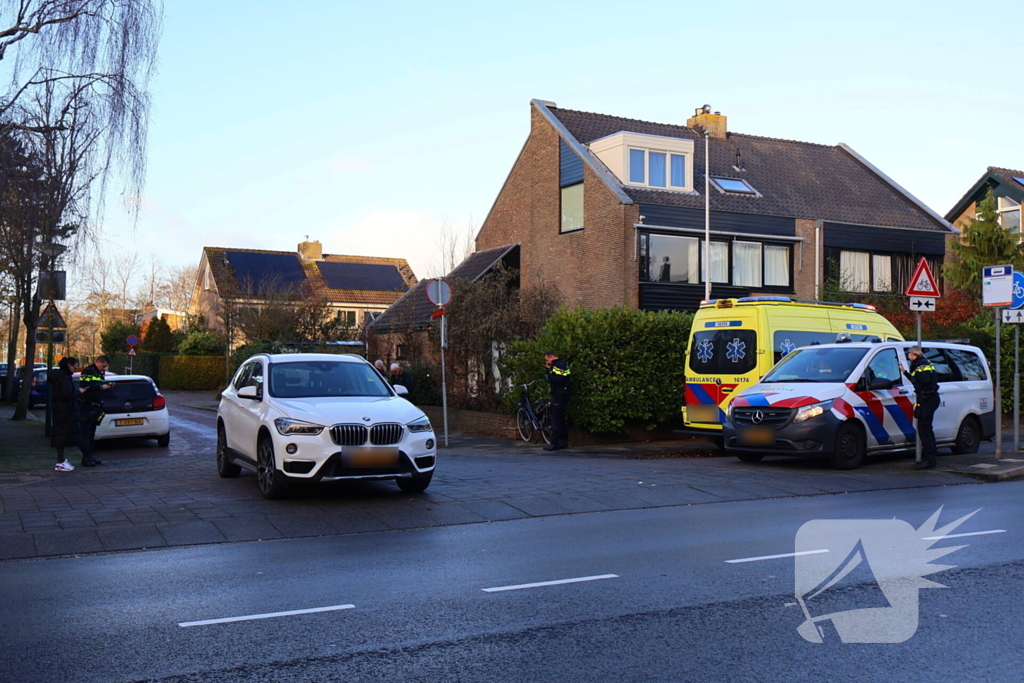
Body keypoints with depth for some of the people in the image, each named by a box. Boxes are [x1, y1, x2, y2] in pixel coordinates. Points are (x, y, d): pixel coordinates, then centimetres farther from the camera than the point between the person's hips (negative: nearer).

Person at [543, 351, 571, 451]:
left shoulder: (560, 365, -13)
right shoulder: (557, 365, 20)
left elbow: (560, 380, -26)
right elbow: (553, 378, 19)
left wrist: (550, 375, -14)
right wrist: (548, 369, 9)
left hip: (560, 396, -11)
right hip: (558, 395, 11)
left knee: (556, 419, -10)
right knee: (560, 419, 14)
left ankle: (554, 443, -10)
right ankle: (563, 442, 18)